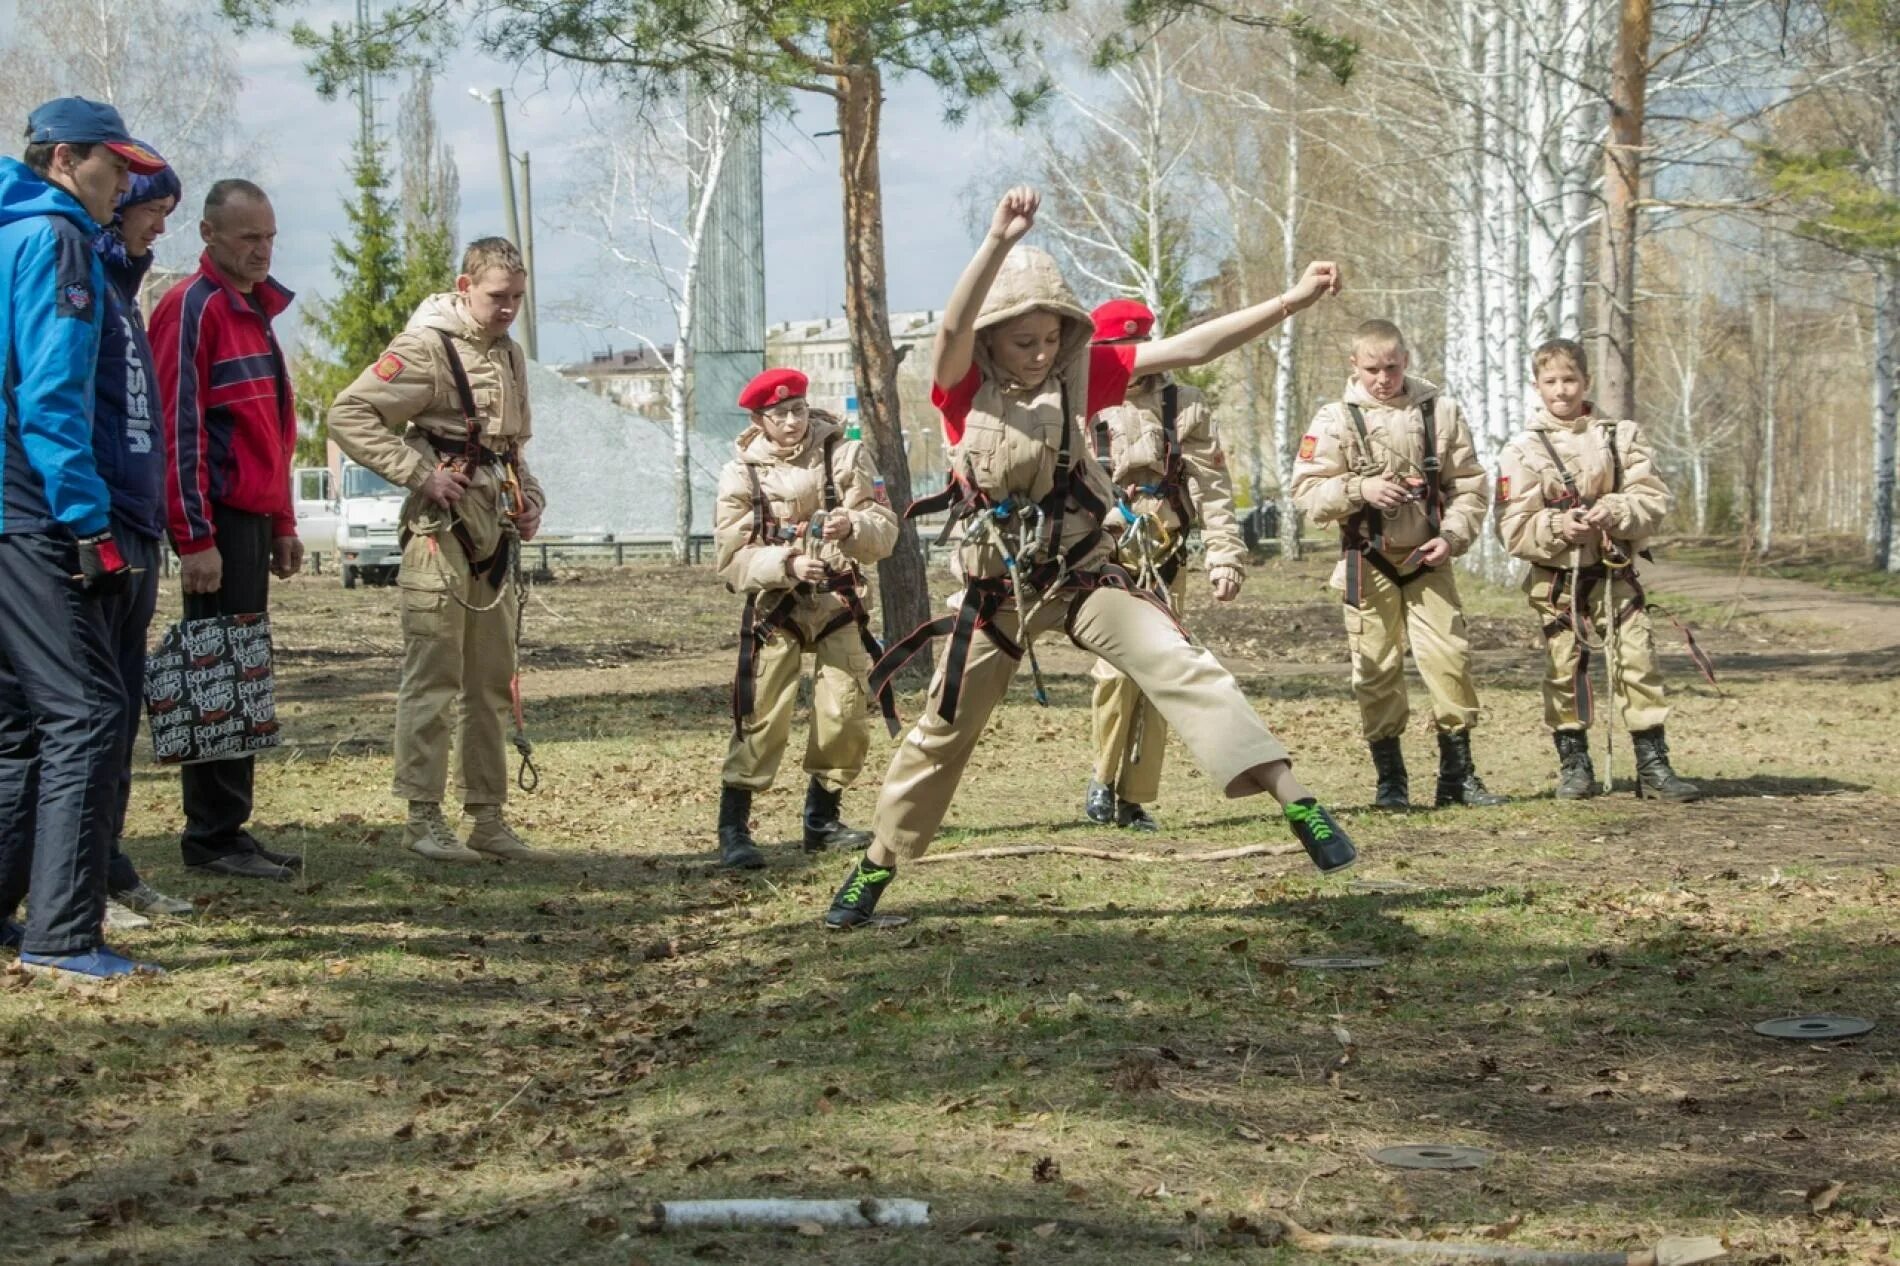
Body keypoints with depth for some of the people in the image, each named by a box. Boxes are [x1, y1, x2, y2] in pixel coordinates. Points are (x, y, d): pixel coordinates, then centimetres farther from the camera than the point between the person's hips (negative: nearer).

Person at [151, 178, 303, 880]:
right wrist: (196, 538, -20)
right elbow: (180, 428, -16)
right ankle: (214, 837, -1)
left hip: (253, 517, 9)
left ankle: (226, 830, 17)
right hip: (218, 519, -9)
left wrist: (283, 525, 22)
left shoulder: (255, 309, 18)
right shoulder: (192, 308, -10)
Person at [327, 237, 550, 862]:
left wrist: (528, 495, 11)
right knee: (433, 678, -6)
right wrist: (419, 473, -19)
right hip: (441, 532, -8)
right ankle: (424, 818, -1)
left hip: (495, 533, 8)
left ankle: (488, 818, 17)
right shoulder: (426, 347, -10)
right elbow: (349, 414, -15)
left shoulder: (511, 355, 16)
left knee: (491, 683, 11)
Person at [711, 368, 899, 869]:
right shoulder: (742, 474, -5)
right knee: (763, 719, -11)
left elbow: (885, 530, -10)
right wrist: (786, 564, -26)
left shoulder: (845, 456, -3)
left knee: (846, 717, 1)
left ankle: (822, 820, 20)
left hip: (840, 605, 2)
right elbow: (732, 558, -9)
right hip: (775, 608, -2)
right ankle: (733, 831, -6)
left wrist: (852, 527, -32)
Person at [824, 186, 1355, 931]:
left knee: (1178, 665, -21)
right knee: (943, 729, 12)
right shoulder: (962, 387, -10)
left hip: (1084, 576, 0)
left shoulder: (1079, 375, -4)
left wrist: (1293, 301, -18)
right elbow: (952, 327, -33)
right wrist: (999, 242, -49)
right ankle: (876, 867, 30)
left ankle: (1293, 798, -29)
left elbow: (1190, 348, -9)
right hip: (996, 588, 0)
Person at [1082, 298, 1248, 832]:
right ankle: (1105, 779, 4)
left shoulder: (1183, 407, 6)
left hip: (1164, 559, 2)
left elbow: (1212, 488, 4)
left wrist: (1225, 557, -4)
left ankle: (1134, 798, 10)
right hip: (1102, 557, -2)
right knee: (1118, 667, -16)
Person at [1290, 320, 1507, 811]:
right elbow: (1306, 492, -5)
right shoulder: (1336, 419, -2)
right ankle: (1390, 780, 12)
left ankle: (1457, 775, 7)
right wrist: (1359, 489, -21)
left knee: (1450, 657, -4)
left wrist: (1453, 536, -10)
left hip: (1428, 559, 1)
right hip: (1368, 563, -1)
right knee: (1377, 669, 1)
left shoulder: (1440, 411, 3)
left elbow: (1469, 485, 5)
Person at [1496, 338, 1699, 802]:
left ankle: (1653, 766, -3)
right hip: (1556, 577, 0)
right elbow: (1512, 528, -4)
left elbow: (1654, 499, -1)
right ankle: (1574, 766, 15)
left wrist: (1615, 512, -19)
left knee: (1638, 658, -6)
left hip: (1615, 572, 0)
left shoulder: (1622, 436, 5)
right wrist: (1557, 526, -20)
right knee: (1564, 668, 3)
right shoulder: (1521, 451, 0)